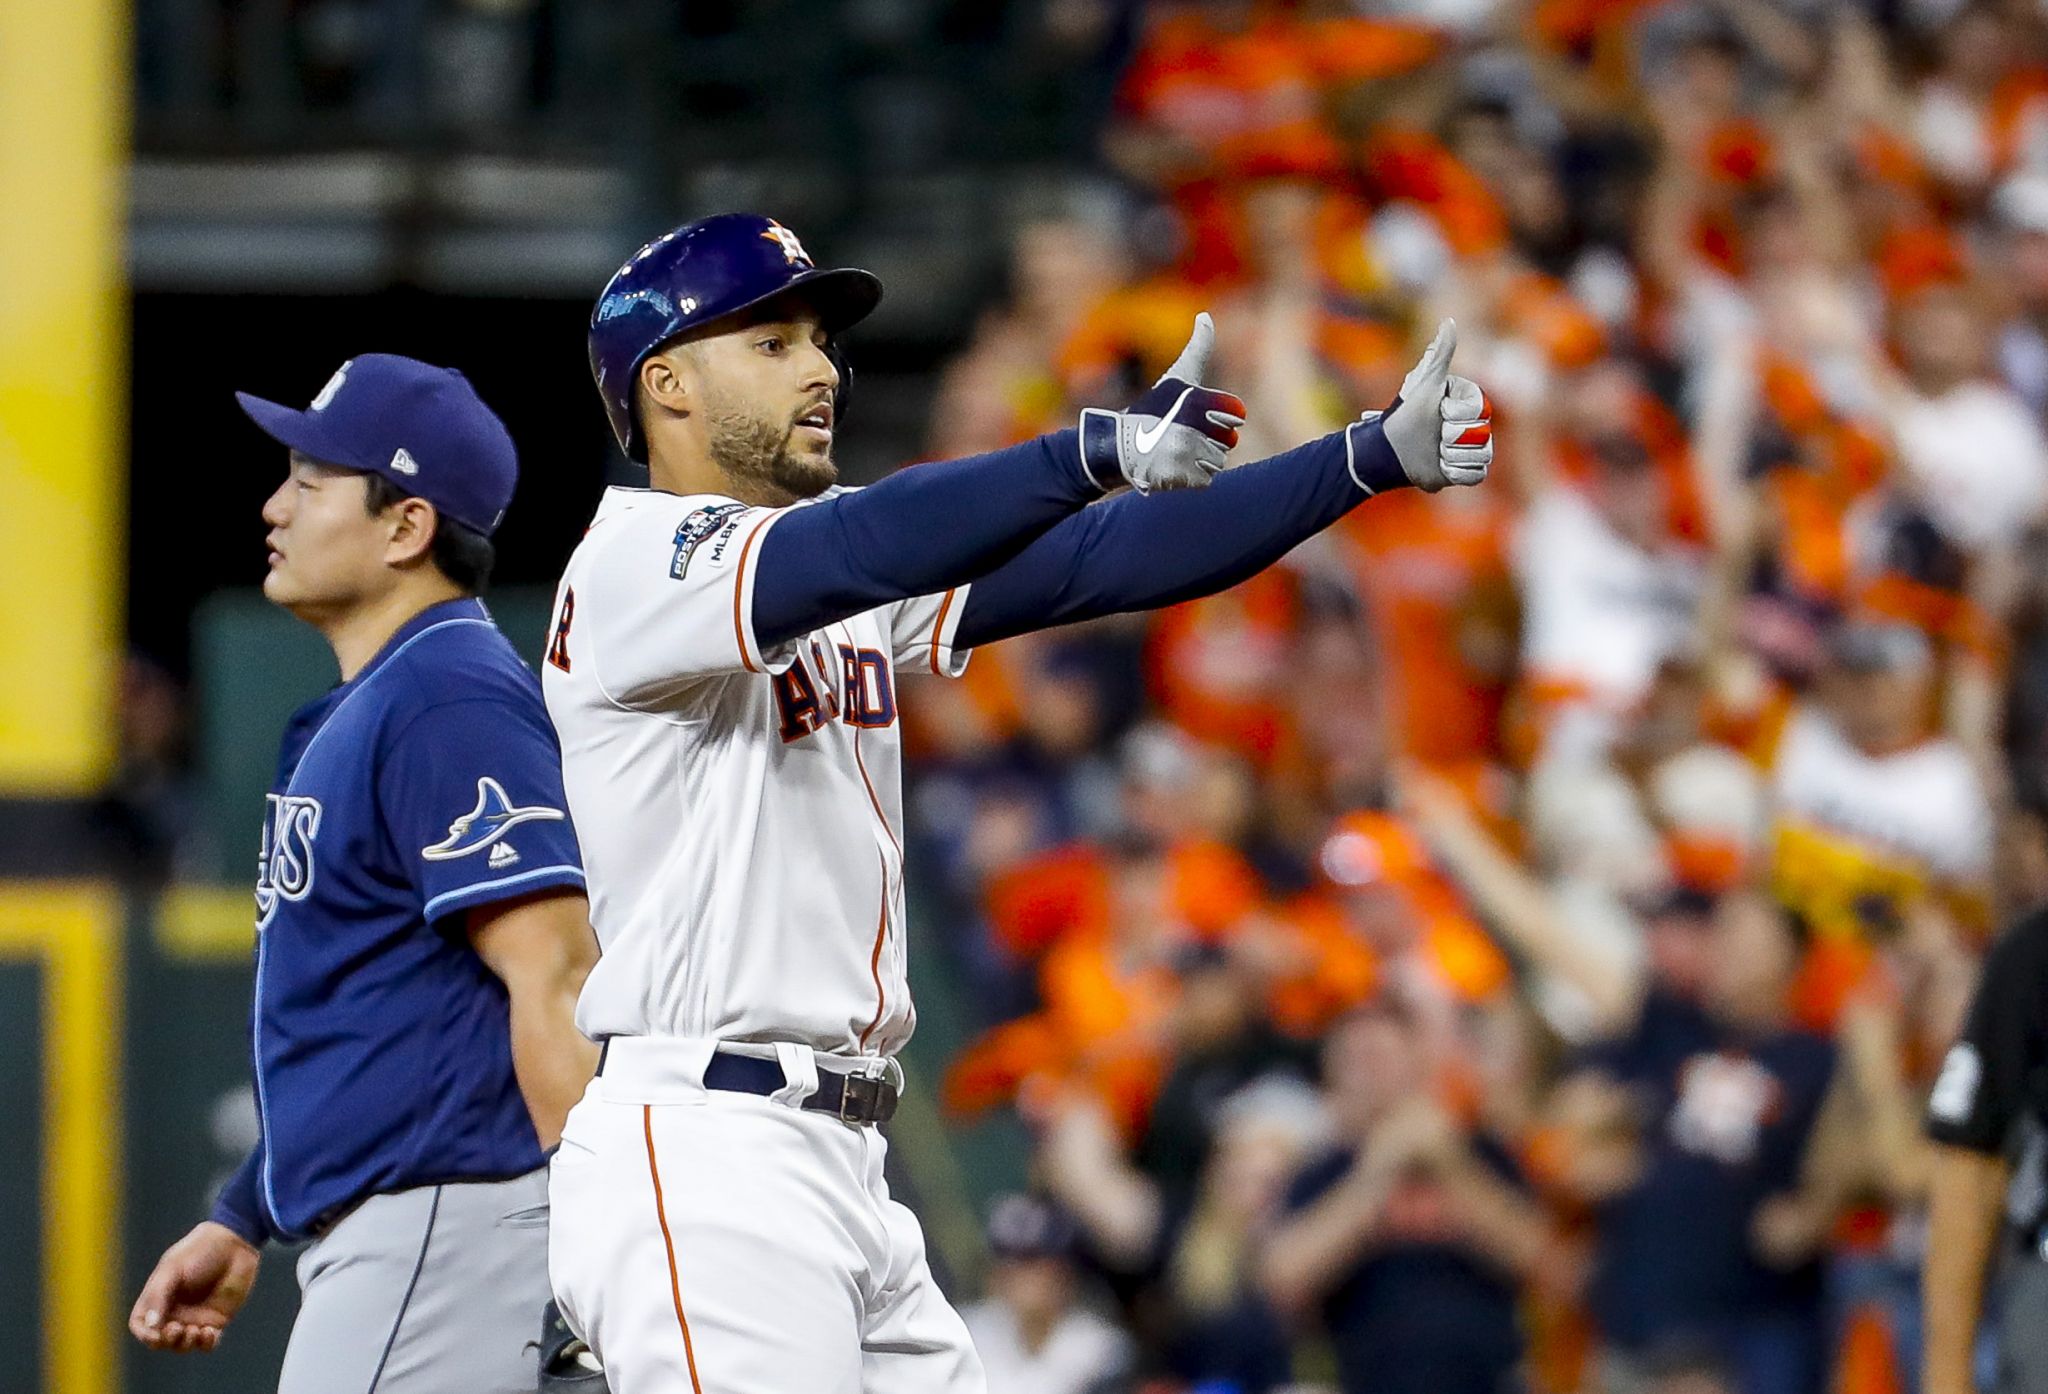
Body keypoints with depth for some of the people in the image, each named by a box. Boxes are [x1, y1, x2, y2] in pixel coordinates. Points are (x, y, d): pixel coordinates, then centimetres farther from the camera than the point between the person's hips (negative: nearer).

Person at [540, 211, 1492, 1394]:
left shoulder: (840, 572, 17)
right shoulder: (636, 564, -9)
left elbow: (1099, 562, 7)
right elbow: (857, 552, -28)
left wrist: (1377, 457, -4)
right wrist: (1105, 449, -40)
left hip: (846, 1164, 9)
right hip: (702, 1160, -9)